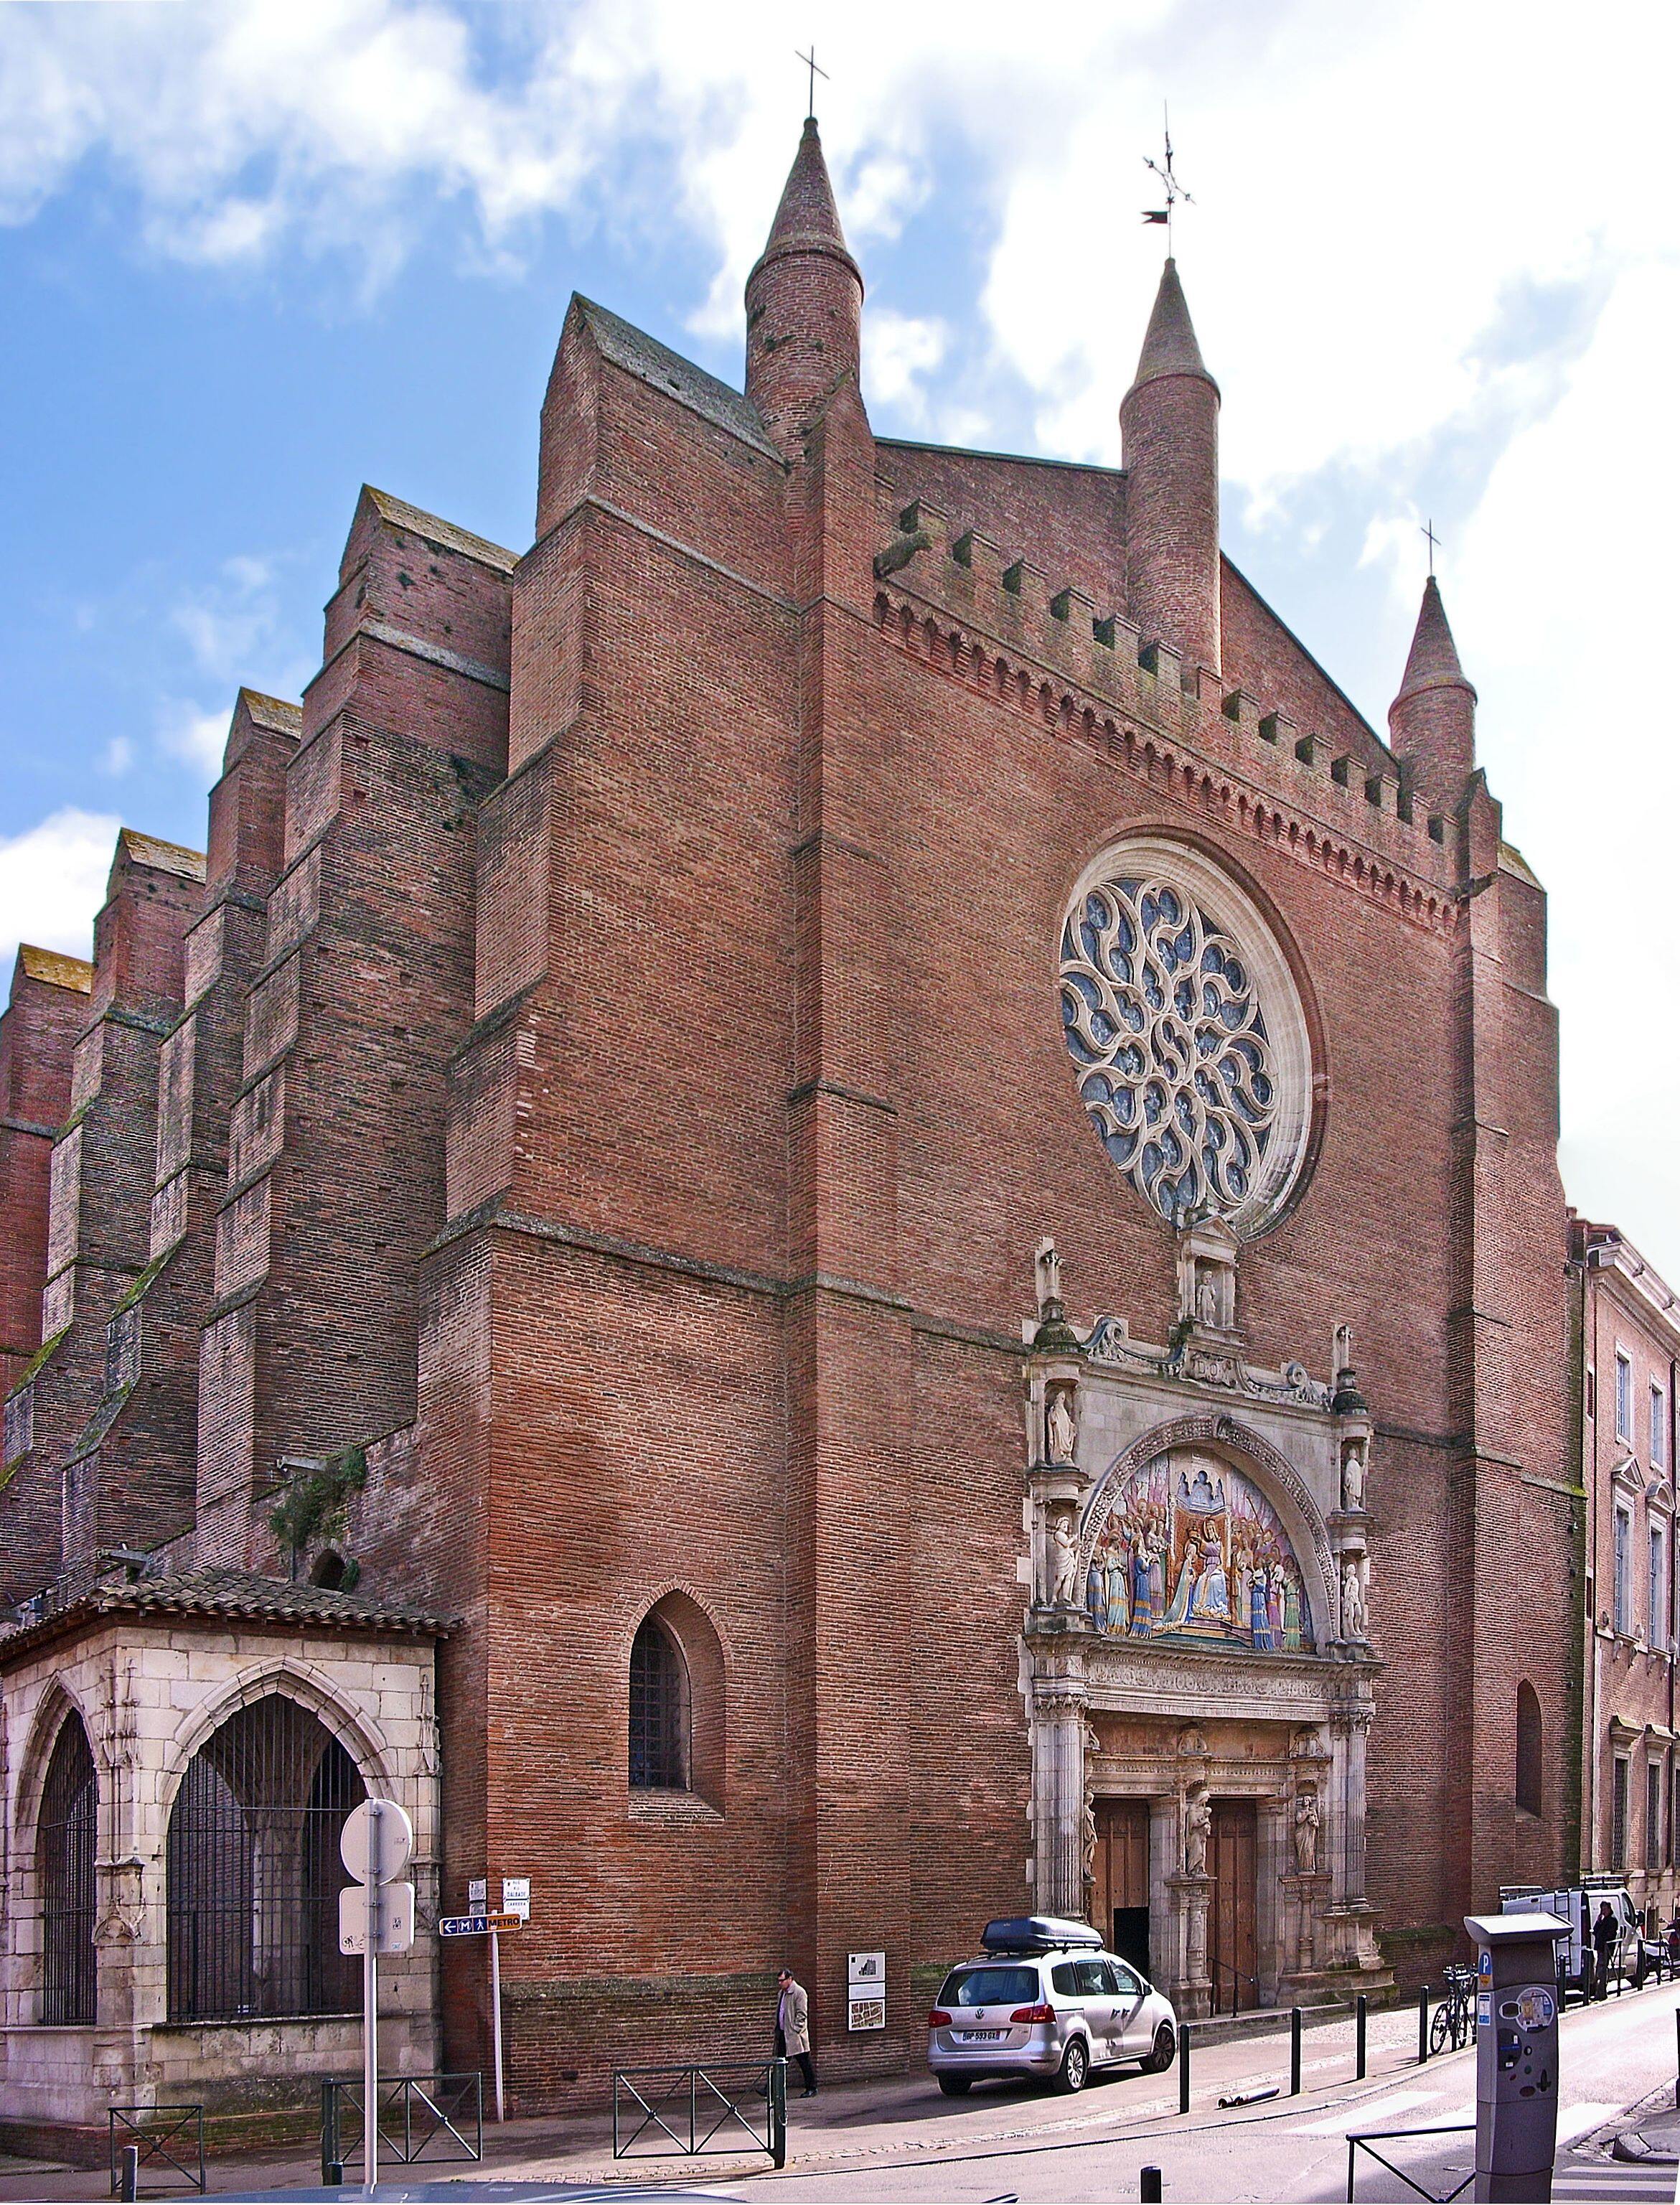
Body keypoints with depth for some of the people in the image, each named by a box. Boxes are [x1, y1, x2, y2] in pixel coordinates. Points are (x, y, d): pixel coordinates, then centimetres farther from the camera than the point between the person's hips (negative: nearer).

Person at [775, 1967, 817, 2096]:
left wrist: (795, 2030, -19)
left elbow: (802, 2014, -15)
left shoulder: (799, 1992, -11)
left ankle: (811, 2089, 10)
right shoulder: (782, 1993, 16)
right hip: (783, 2034, 8)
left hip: (795, 2035, -8)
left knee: (805, 2063, 1)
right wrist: (777, 2031, 15)